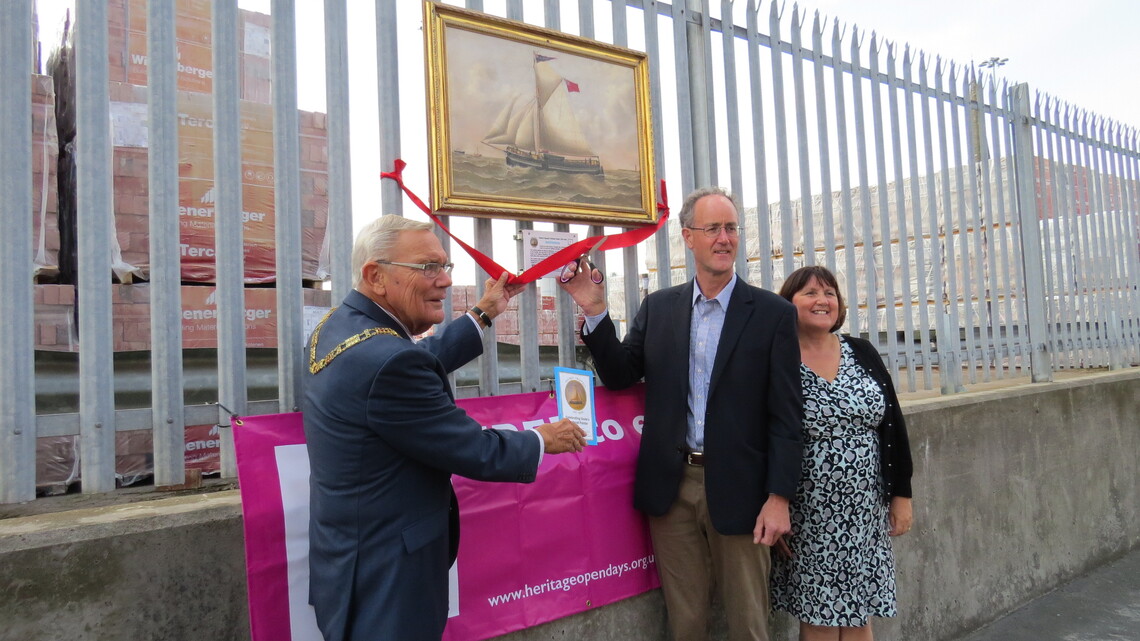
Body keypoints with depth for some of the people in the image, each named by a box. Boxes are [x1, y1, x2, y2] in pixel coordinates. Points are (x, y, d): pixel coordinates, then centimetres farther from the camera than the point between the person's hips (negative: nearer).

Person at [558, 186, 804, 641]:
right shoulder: (658, 307, 5)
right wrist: (595, 312, -9)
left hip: (737, 489, -2)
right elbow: (619, 375, 4)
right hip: (673, 486, 3)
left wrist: (778, 497, -10)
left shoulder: (773, 314, -4)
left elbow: (786, 415, -6)